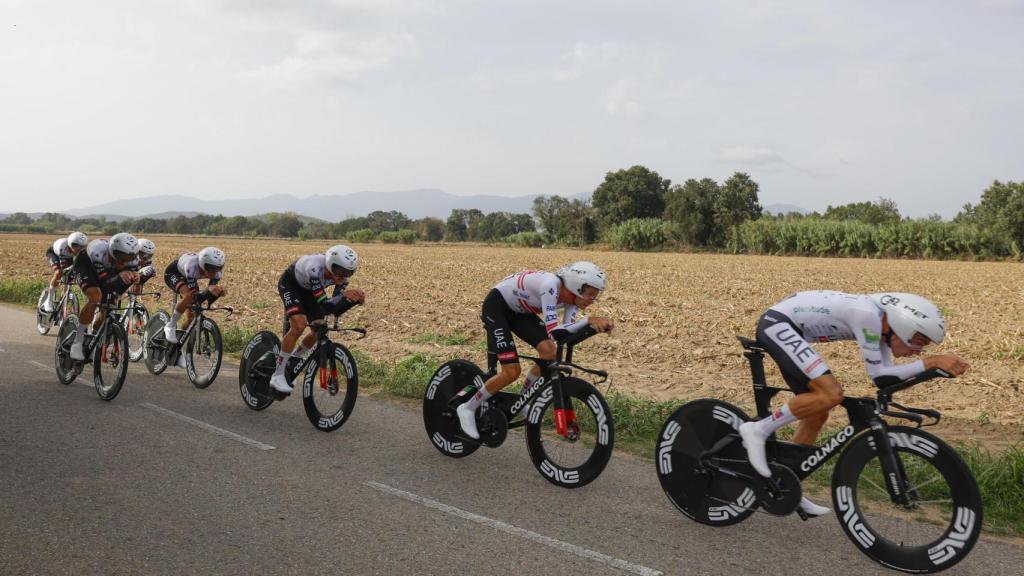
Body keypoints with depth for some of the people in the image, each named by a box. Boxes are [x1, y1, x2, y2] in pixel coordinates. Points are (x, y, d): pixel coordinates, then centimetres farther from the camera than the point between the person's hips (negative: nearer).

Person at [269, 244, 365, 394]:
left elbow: (336, 309, -21)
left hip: (308, 289, 6)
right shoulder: (315, 269, -42)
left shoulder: (343, 274, -24)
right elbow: (325, 306, -46)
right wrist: (345, 296, -62)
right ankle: (277, 376, -16)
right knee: (299, 325, -26)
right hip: (290, 284, -6)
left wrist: (356, 300, -37)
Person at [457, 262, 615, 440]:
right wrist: (588, 320, -47)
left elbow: (567, 332, -17)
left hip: (519, 310, 8)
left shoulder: (571, 295, -12)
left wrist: (599, 323, -30)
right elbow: (553, 331, -41)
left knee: (549, 352, -10)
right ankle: (468, 408, 5)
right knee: (512, 372, -14)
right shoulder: (550, 286, -35)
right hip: (496, 307, -8)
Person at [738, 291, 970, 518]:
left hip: (785, 328, 10)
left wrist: (933, 364, -6)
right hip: (777, 324, -10)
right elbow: (879, 376, -22)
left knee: (817, 414, 11)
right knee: (831, 394, -23)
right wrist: (933, 361, -23)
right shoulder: (868, 315, -23)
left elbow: (886, 377, 4)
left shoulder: (881, 321, 4)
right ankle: (759, 430, -11)